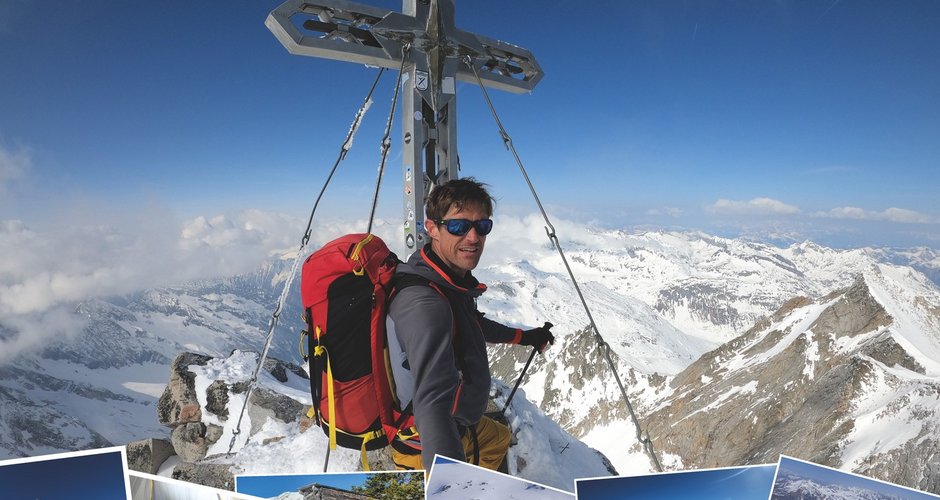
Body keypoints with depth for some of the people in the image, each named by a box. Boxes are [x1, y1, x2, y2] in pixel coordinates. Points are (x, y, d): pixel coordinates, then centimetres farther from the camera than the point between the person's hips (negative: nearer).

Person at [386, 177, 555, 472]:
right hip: (425, 450, -10)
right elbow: (433, 403, -47)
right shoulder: (423, 304, -35)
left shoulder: (453, 281, -5)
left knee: (498, 439, 31)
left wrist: (524, 337, 28)